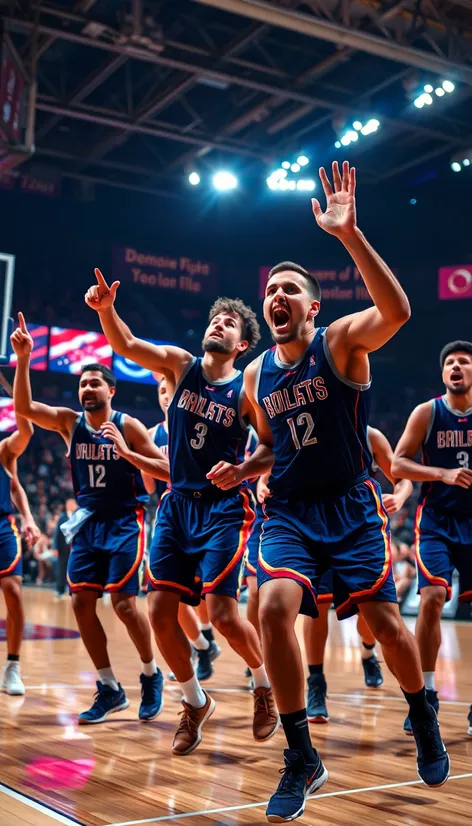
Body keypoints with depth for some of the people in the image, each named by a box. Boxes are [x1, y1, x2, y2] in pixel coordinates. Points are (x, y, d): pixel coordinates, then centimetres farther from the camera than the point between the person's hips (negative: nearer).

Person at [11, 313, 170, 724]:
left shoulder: (127, 425, -8)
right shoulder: (69, 422, 2)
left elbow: (166, 469, -9)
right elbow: (24, 407, -13)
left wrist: (127, 453, -21)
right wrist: (23, 360, -22)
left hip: (125, 522, -5)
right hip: (89, 522, 5)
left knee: (124, 603, -11)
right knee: (82, 602, 0)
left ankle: (151, 675, 14)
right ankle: (110, 689, 12)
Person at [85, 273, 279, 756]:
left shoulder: (247, 390, -6)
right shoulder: (180, 365, 2)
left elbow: (275, 450, -7)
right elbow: (127, 346, -11)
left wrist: (243, 470, -26)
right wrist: (106, 309, -29)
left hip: (224, 507, -4)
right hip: (177, 503, 4)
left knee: (223, 614, -13)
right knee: (160, 611, -1)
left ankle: (265, 685, 18)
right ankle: (195, 702, 21)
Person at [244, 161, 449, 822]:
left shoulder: (342, 342, -8)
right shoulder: (256, 376, 7)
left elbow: (397, 311, -31)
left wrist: (349, 235, -39)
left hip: (350, 505, -3)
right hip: (289, 510, 3)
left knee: (384, 621, -1)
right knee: (274, 607, -20)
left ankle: (423, 719, 32)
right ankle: (302, 759, -6)